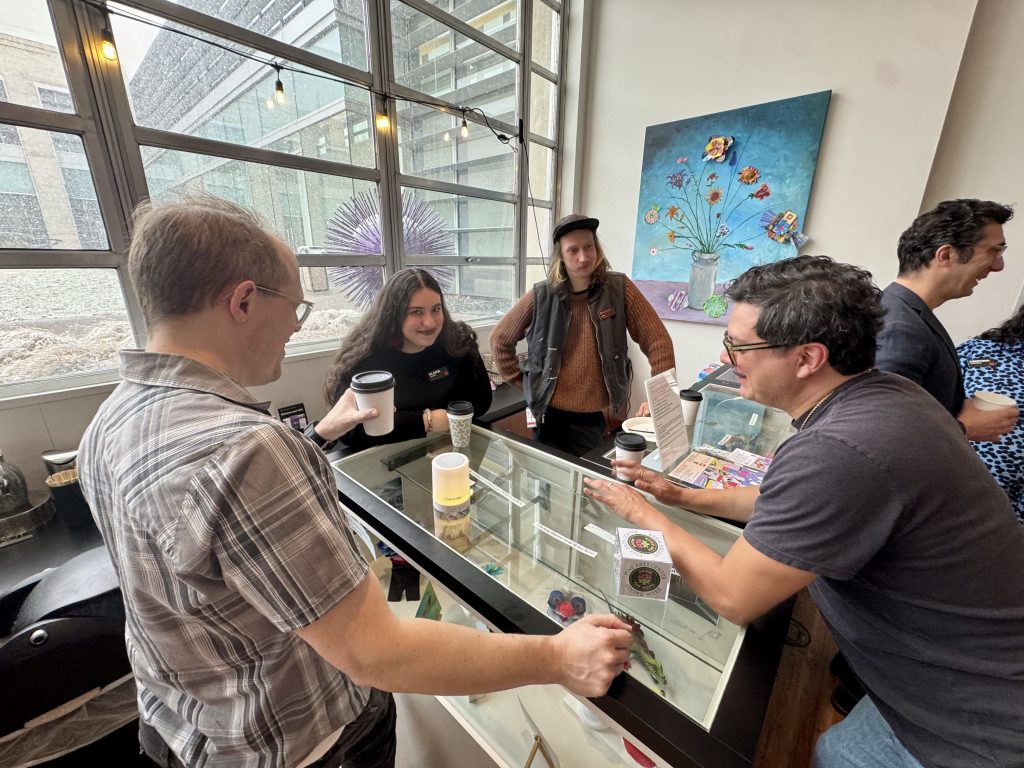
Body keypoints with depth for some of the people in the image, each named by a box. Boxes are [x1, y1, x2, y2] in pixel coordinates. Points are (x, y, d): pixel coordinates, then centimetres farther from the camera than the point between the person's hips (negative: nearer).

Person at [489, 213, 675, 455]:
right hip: (549, 413, 0)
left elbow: (658, 342, -7)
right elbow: (500, 339, 2)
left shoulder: (619, 289, -8)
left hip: (593, 417, 1)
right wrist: (521, 383, 1)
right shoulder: (541, 296, -8)